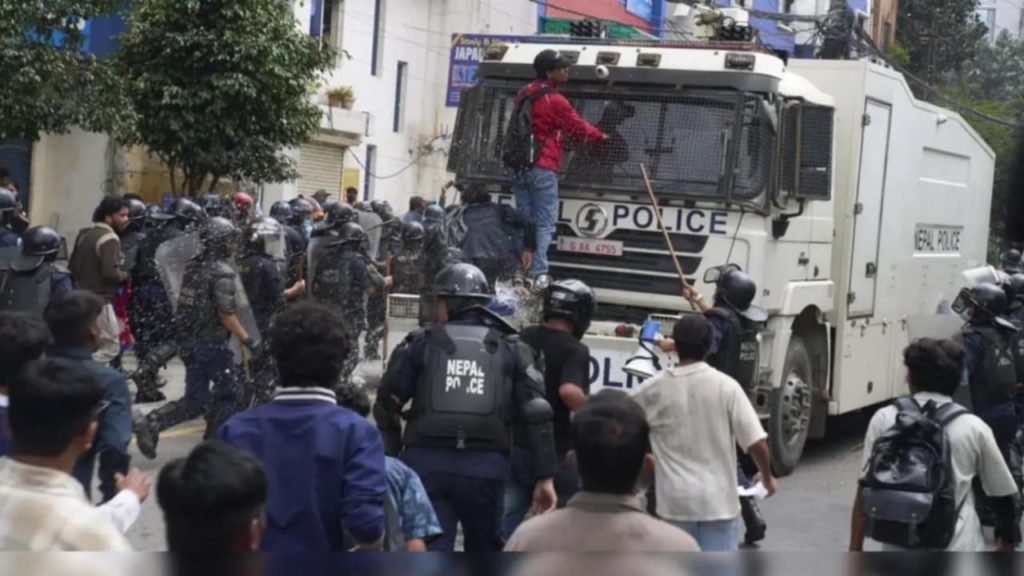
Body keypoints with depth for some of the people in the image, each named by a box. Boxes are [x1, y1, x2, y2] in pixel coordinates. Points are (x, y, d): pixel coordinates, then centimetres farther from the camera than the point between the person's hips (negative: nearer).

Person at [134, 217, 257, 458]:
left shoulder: (193, 266, 10)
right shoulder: (223, 273, -15)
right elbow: (226, 314, -19)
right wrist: (246, 338, -12)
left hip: (190, 342, 8)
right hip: (213, 344, -8)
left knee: (194, 400, 11)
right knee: (230, 394, 9)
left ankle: (150, 423, -5)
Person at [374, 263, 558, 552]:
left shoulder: (420, 344, 9)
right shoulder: (511, 348, 12)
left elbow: (386, 407, 6)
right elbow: (538, 414, 3)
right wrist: (545, 476, 4)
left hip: (427, 463, -1)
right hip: (486, 467, 1)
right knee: (486, 550, 21)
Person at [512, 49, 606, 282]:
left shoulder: (523, 95, 12)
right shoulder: (554, 100, -11)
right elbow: (577, 126, -1)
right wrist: (600, 136, 16)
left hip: (521, 166, 7)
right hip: (543, 168, -7)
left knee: (524, 222, 10)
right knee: (545, 225, -6)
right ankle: (538, 274, -13)